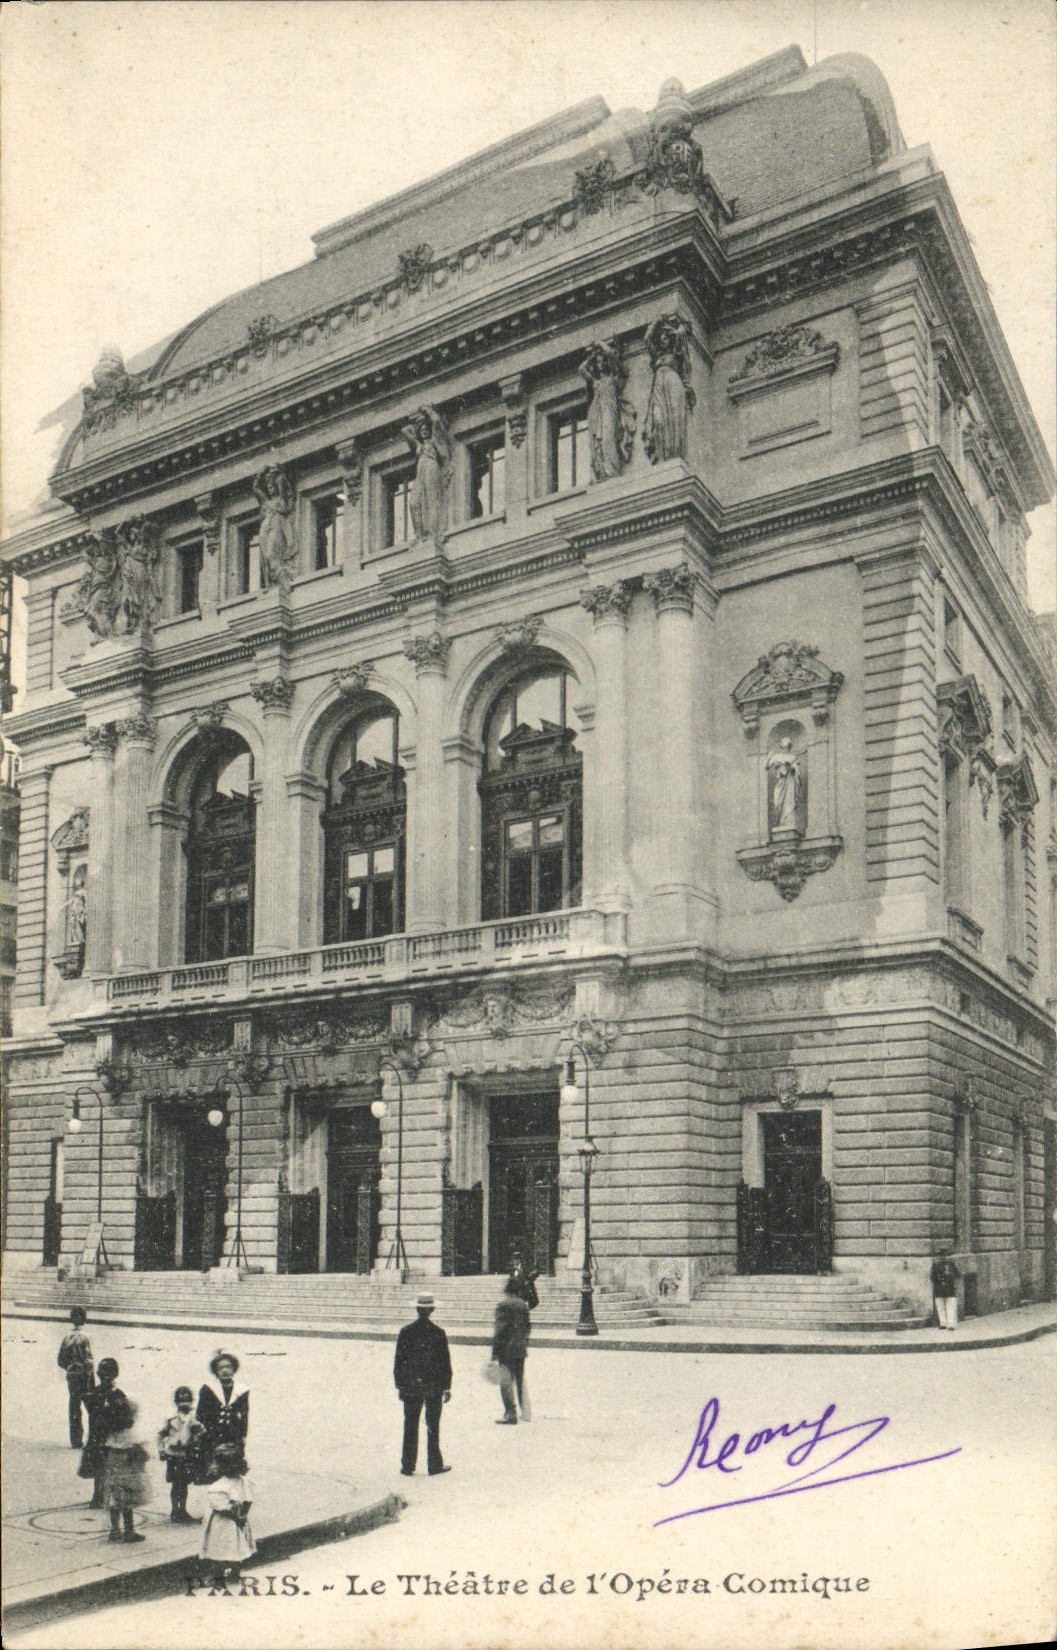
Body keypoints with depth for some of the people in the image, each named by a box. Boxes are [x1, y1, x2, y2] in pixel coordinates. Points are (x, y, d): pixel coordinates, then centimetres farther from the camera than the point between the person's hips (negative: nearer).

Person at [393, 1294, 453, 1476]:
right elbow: (445, 1362, -5)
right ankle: (434, 1465, 11)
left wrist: (400, 1385, 7)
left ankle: (408, 1466, 11)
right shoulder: (438, 1333, -8)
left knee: (410, 1427, 8)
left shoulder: (405, 1332, -3)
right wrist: (447, 1387, 3)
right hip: (434, 1386, -1)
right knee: (433, 1427, 7)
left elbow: (398, 1361, 0)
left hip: (411, 1386, 1)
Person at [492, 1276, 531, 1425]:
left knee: (506, 1381, -3)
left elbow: (500, 1329, -14)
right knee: (520, 1380, 15)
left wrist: (495, 1352, -12)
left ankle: (510, 1414, -5)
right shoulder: (523, 1304, 8)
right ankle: (525, 1411, 18)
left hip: (507, 1349, -6)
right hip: (521, 1349, 7)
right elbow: (527, 1327, 13)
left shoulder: (502, 1304, -11)